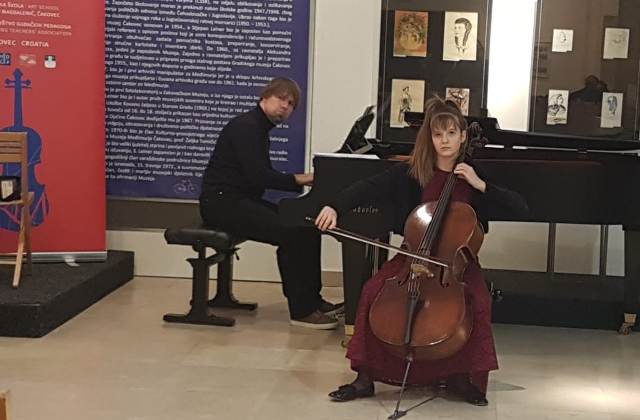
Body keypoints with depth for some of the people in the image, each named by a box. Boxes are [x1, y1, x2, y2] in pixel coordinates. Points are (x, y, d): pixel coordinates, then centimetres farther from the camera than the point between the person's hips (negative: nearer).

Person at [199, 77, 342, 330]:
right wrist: (297, 180, -13)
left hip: (243, 200, 10)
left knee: (306, 227, -1)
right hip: (222, 202, -10)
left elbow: (263, 176, 14)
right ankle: (302, 311, -17)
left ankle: (311, 299, 5)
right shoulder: (245, 127, -14)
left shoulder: (259, 129, 18)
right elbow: (258, 177, -22)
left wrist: (300, 179, 1)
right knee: (290, 232, -25)